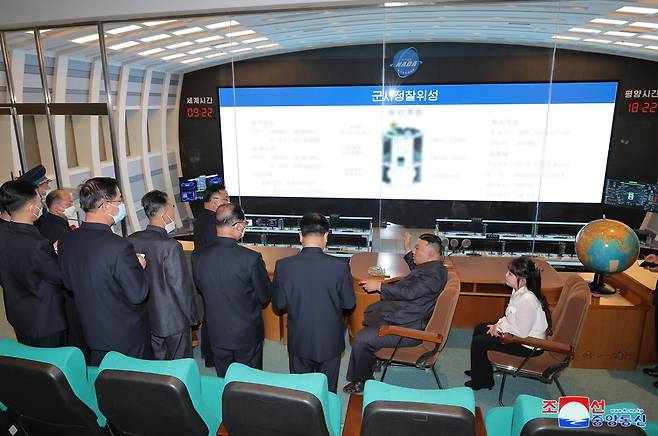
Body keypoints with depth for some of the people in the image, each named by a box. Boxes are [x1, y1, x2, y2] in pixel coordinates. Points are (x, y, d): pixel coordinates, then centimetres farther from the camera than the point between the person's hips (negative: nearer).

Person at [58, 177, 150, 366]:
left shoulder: (66, 241, -8)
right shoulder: (119, 247, -30)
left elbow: (69, 283, 7)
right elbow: (138, 294, -23)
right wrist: (139, 266, -8)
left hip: (93, 333, 6)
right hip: (128, 336, -6)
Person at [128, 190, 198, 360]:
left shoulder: (132, 240, -7)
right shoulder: (171, 246, -26)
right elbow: (181, 286, -20)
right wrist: (191, 317, -6)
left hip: (146, 319, 6)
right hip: (174, 320, -6)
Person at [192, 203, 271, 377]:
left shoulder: (198, 256, -14)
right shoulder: (251, 258, -27)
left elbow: (201, 288, 4)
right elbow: (265, 297, -13)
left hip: (216, 333, 4)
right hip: (247, 334, -3)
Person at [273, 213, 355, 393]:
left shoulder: (283, 266, -19)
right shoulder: (340, 265, -22)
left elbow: (278, 304, -8)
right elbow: (349, 303, -10)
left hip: (298, 342, 1)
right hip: (330, 342, -1)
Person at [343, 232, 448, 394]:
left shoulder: (433, 274, -23)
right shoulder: (433, 267, 10)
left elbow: (409, 292, -32)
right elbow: (417, 271, 31)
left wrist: (379, 286, -26)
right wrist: (407, 249, 24)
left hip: (408, 328, -12)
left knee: (362, 339, -18)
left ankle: (362, 381, 4)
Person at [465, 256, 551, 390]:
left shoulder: (527, 300, -32)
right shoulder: (518, 291, -1)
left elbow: (522, 332, -29)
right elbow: (511, 316, 12)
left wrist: (501, 326, -15)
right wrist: (499, 325, -4)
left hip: (529, 345, -10)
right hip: (520, 331, 10)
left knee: (478, 342, -12)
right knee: (479, 329, 15)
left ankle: (483, 381, 12)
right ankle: (479, 370, 32)